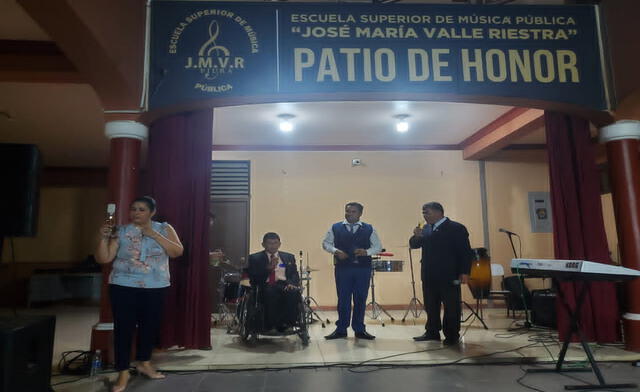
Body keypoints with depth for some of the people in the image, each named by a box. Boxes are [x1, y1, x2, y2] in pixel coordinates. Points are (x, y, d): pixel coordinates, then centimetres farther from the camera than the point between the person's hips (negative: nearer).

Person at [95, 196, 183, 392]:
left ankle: (144, 363, 33)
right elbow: (103, 259, -3)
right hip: (124, 286, -1)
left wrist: (154, 234, -16)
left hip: (155, 288, 1)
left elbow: (177, 251, -11)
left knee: (150, 325, 12)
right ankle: (123, 372, 15)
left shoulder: (164, 228, 1)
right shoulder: (120, 231, -1)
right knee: (123, 327, 0)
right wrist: (104, 238, -19)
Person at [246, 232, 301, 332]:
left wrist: (292, 283, -12)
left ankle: (287, 324, -22)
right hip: (265, 286, -2)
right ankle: (271, 325, -25)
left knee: (293, 292, -32)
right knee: (270, 292, -37)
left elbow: (294, 275, 12)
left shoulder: (289, 257, 20)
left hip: (284, 285, 2)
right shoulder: (255, 258, 12)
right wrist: (268, 268, -13)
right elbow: (253, 277, -1)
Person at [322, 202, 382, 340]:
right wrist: (335, 251, -9)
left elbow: (378, 246, 8)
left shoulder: (369, 229, 6)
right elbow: (325, 243, 10)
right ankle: (341, 329, 17)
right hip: (342, 268, 0)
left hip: (363, 268, 1)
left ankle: (359, 330, 19)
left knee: (360, 299, 6)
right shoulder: (335, 228, 6)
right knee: (343, 299, 4)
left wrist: (367, 252, -11)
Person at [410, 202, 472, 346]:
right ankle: (432, 332, 20)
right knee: (430, 306, 10)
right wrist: (416, 236, -9)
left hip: (449, 275, -6)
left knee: (451, 306, 3)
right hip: (429, 275, 6)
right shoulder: (426, 229, 13)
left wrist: (464, 272, -13)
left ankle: (452, 335, 12)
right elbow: (413, 245, 12)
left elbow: (466, 251, -8)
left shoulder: (456, 228, -6)